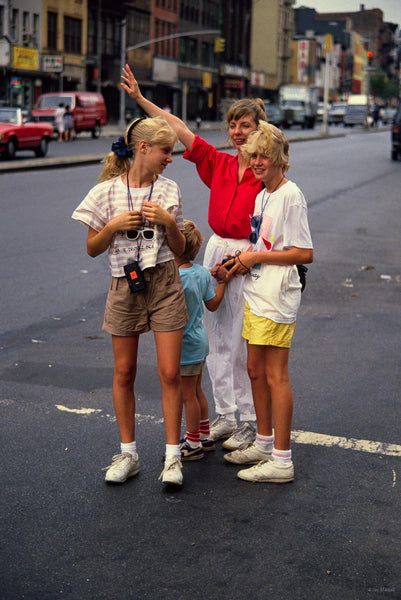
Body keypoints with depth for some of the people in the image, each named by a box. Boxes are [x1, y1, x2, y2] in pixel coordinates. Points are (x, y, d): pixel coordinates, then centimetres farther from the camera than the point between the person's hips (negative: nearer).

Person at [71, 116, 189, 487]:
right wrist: (114, 226, -16)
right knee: (124, 372, 7)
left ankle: (172, 456, 9)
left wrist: (169, 222, -11)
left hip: (164, 283, 1)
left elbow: (179, 249, 6)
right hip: (124, 286, 0)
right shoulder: (107, 191, -3)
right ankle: (128, 454, 21)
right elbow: (93, 249, 1)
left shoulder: (169, 190, 2)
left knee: (170, 373, -2)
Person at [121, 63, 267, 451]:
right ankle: (225, 416, 22)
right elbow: (178, 128, 7)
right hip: (215, 251, 6)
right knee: (215, 339, 10)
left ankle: (250, 422, 11)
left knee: (243, 342, -2)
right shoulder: (218, 163, 7)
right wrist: (139, 98, 5)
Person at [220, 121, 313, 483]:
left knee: (275, 376, -4)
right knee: (255, 369, 15)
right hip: (255, 293, 9)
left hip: (277, 297, -9)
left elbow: (305, 254, -19)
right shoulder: (262, 195, 14)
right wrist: (240, 262, 6)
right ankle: (263, 444, 29)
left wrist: (256, 257, -15)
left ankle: (282, 460, 4)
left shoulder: (290, 196, -14)